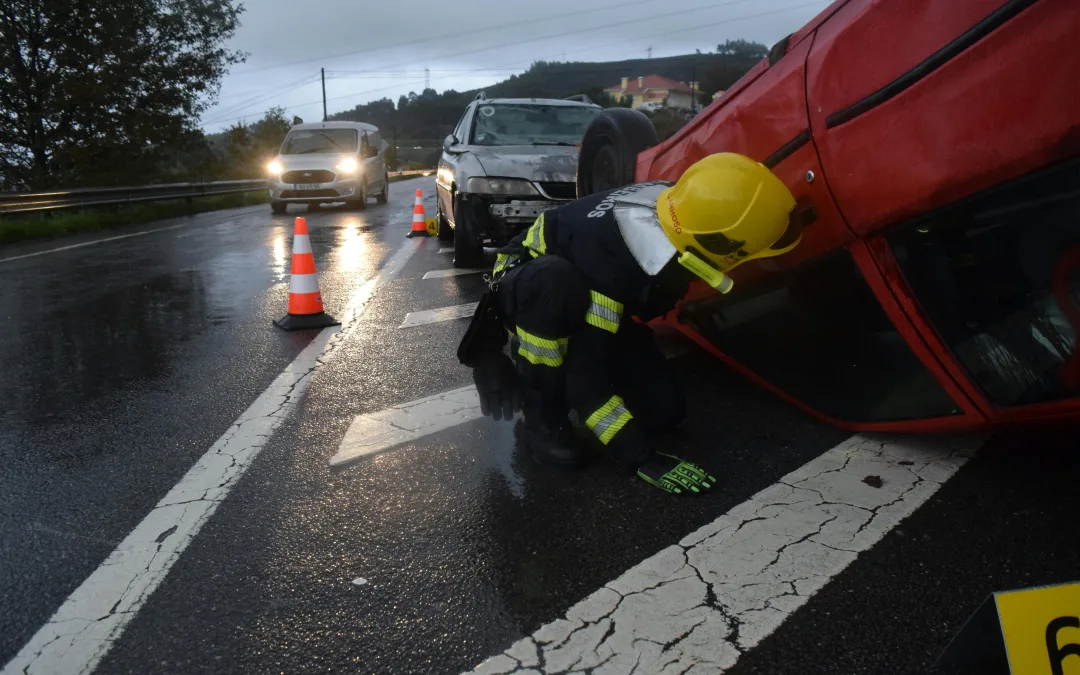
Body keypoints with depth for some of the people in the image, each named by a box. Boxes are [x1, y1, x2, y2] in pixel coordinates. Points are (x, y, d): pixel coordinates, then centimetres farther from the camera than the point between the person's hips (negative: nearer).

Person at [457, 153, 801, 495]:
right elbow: (585, 375, -39)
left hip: (592, 306, 6)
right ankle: (542, 421, -21)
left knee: (663, 409, -9)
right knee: (556, 280, -43)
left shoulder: (674, 211, -21)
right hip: (530, 292, -6)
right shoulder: (609, 256, -42)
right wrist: (643, 459, -38)